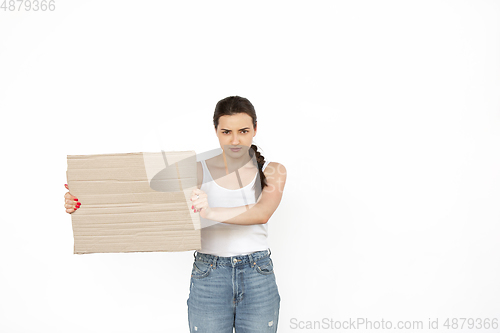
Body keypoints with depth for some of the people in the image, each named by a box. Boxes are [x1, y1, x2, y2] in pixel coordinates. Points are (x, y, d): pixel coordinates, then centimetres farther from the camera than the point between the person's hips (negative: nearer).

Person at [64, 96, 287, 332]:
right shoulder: (197, 171, -1)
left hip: (258, 280, 0)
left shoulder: (273, 172, -2)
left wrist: (211, 212, -39)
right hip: (208, 280, 0)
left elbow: (262, 213, -22)